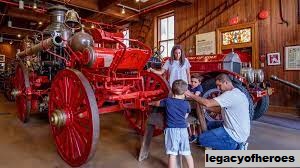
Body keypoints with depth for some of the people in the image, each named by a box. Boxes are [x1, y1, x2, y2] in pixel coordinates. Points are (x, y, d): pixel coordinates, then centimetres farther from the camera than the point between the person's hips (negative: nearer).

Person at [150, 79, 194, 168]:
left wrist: (150, 103, 37)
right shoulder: (186, 104, 2)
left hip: (171, 129, -2)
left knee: (172, 154, 1)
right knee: (187, 153, 14)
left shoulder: (167, 101, -1)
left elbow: (157, 103, 16)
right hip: (183, 129, 3)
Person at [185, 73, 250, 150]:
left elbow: (208, 103, -29)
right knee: (209, 125, 22)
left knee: (202, 139, -7)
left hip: (235, 135, -10)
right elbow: (220, 109, 11)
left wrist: (191, 95, -18)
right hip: (238, 130, 10)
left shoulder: (231, 94, -23)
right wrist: (204, 107, 1)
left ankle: (234, 146, -2)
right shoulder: (235, 93, 10)